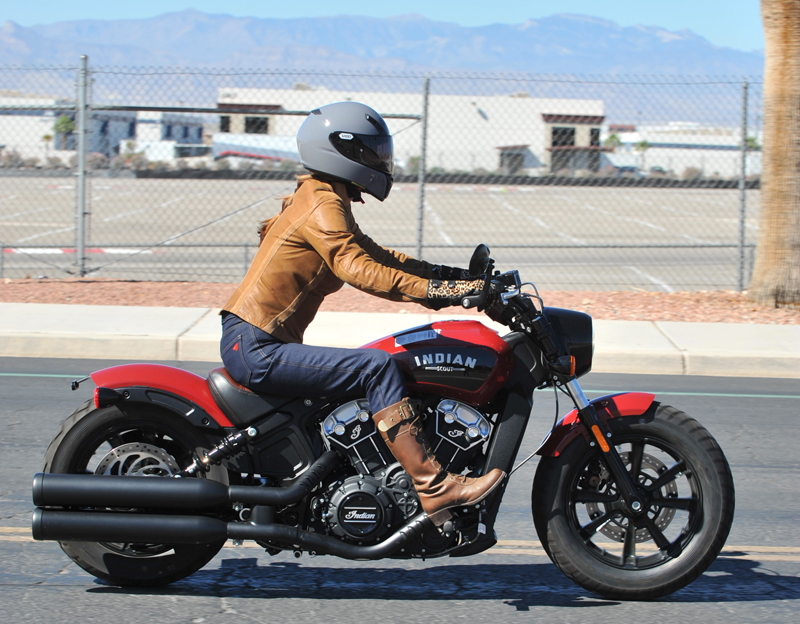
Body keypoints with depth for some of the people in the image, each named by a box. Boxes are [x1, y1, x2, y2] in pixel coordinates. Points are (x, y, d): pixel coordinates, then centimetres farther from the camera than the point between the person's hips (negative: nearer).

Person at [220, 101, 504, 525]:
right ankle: (434, 489, -25)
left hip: (260, 344, 11)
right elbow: (358, 270, -27)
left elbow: (376, 256, 21)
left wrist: (453, 276, 12)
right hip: (255, 348, -11)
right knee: (378, 368, -22)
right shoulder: (323, 206, -13)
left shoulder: (324, 201, 19)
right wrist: (433, 290, -30)